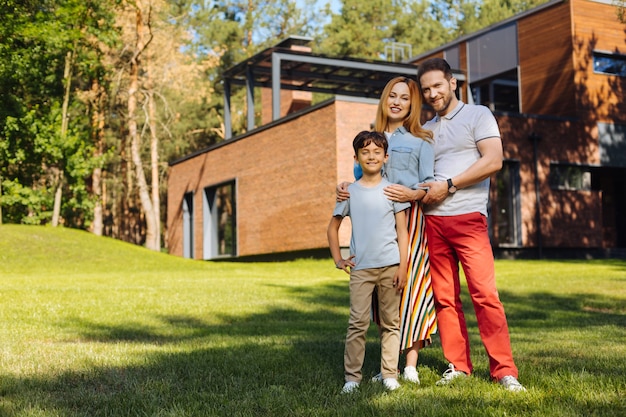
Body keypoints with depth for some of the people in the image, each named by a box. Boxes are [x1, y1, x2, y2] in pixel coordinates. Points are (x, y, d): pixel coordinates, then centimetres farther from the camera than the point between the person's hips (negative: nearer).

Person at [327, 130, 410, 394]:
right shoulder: (350, 192, 6)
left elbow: (402, 231, 2)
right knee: (358, 323, -2)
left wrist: (402, 267, -5)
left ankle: (389, 374, 14)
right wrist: (338, 259, 6)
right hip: (360, 267, 0)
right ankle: (352, 376, 5)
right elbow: (333, 227, 15)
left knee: (390, 322, 6)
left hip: (390, 266, 0)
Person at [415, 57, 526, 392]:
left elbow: (493, 161, -8)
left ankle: (504, 370, -6)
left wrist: (448, 185, -10)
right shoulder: (425, 130, 20)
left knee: (485, 294, -10)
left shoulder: (478, 115, 4)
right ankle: (458, 365, 13)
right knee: (444, 298, 5)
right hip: (433, 220, 5)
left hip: (468, 217, -5)